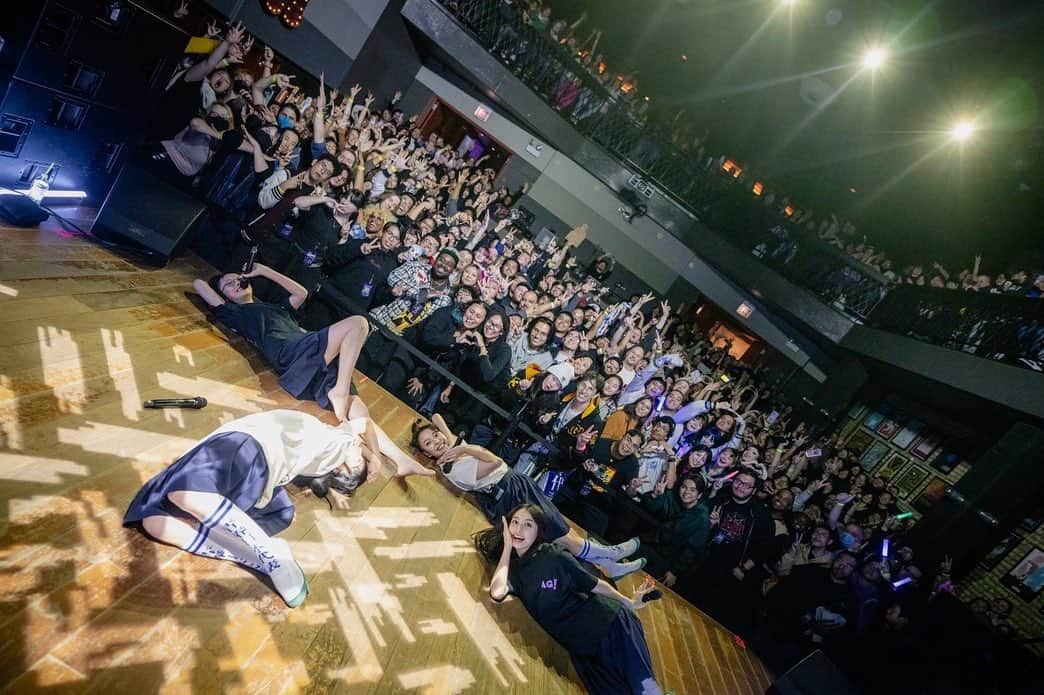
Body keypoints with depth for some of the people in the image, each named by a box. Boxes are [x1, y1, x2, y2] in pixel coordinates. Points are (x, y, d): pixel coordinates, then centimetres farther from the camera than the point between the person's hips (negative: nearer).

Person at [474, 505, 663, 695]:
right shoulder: (511, 569, -5)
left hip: (610, 622, -2)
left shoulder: (555, 556, -12)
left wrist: (629, 603, 8)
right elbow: (497, 593, -29)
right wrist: (507, 547, -17)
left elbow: (594, 585, 1)